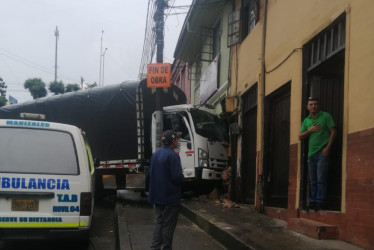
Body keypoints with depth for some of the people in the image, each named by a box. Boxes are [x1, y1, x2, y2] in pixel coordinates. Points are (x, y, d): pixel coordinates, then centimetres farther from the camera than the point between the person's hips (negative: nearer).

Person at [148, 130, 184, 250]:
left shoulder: (156, 154, 7)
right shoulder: (173, 155, -19)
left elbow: (151, 173, 13)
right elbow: (177, 177, -23)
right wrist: (182, 176, -2)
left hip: (157, 196, 8)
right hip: (170, 196, -7)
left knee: (159, 222, 15)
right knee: (168, 225, 3)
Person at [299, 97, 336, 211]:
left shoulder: (326, 116, 2)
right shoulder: (306, 121, 16)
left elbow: (333, 131, -4)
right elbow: (300, 137, 12)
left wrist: (328, 147, -12)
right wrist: (310, 130, -6)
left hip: (322, 152, -5)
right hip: (311, 153, 5)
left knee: (321, 179, -9)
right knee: (313, 180, 8)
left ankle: (320, 201, -7)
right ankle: (312, 202, 13)